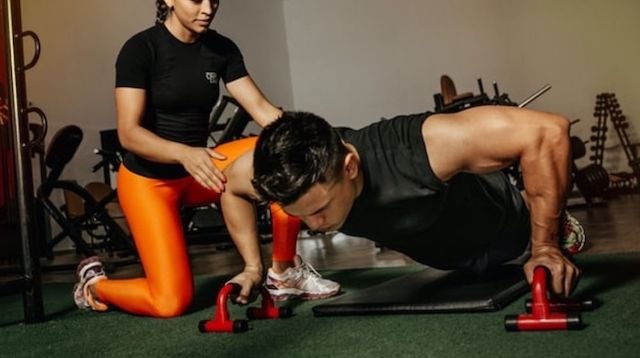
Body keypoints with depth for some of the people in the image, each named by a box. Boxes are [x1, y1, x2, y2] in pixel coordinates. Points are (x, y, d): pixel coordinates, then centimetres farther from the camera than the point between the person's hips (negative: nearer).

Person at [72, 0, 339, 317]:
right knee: (171, 301, -13)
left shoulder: (222, 50, -2)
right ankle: (94, 282, 18)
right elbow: (128, 133, -25)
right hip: (148, 179, -5)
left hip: (197, 170, 5)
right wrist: (184, 153, -43)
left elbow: (261, 108, -10)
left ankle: (284, 272, -5)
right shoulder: (140, 49, -18)